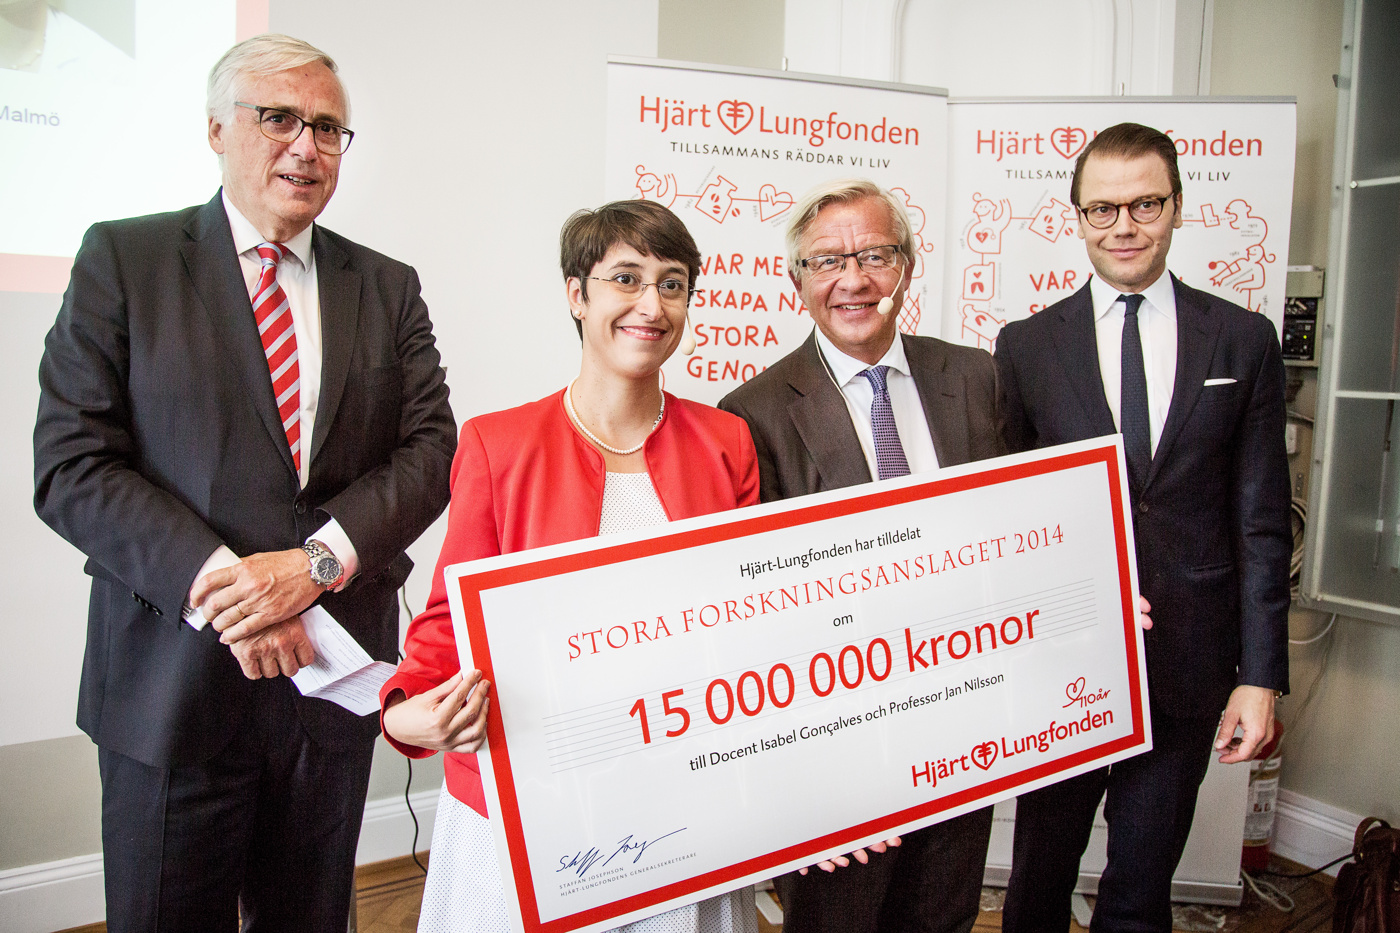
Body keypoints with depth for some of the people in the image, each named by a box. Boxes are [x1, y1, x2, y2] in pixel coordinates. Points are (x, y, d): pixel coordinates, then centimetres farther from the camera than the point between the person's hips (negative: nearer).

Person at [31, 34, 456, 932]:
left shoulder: (388, 287, 8)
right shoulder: (123, 260, 0)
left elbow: (432, 447, -1)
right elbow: (71, 467, -7)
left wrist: (318, 562, -16)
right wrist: (218, 586, -18)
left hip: (331, 671, 3)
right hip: (172, 681, -2)